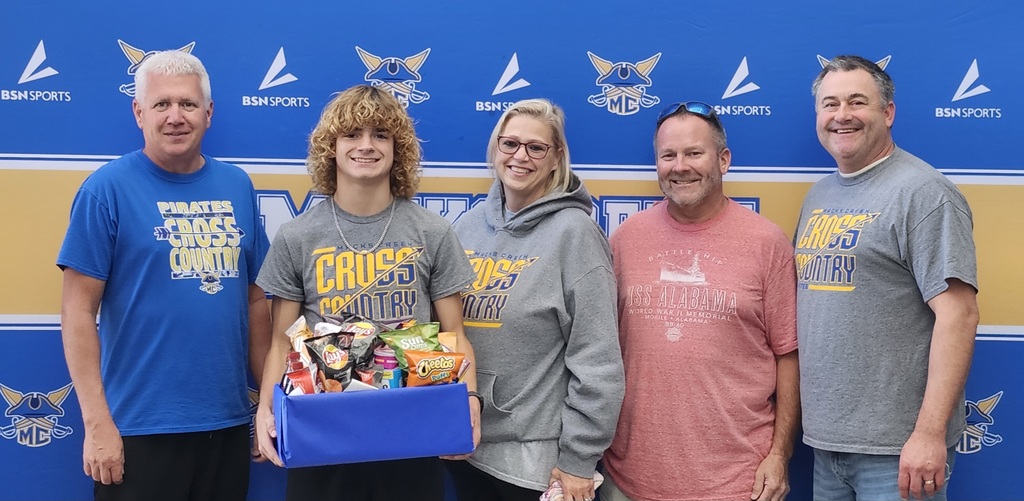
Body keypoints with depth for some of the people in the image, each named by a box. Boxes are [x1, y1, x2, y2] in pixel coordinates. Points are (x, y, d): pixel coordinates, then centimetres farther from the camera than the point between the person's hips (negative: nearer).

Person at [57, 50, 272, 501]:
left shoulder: (237, 186, 6)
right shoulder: (107, 189, -7)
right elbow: (78, 311, -9)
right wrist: (97, 423, -13)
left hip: (229, 422, 4)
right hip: (139, 427, -4)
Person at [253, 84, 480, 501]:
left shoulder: (432, 233, 1)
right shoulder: (295, 238, 0)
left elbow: (453, 333, 3)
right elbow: (282, 342, 3)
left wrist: (468, 396, -15)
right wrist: (267, 408, -14)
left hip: (412, 433, 0)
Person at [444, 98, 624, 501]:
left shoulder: (573, 231, -11)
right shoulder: (468, 225, 5)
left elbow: (596, 360, -13)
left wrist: (580, 457, -14)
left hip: (536, 455, -5)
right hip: (462, 443, 5)